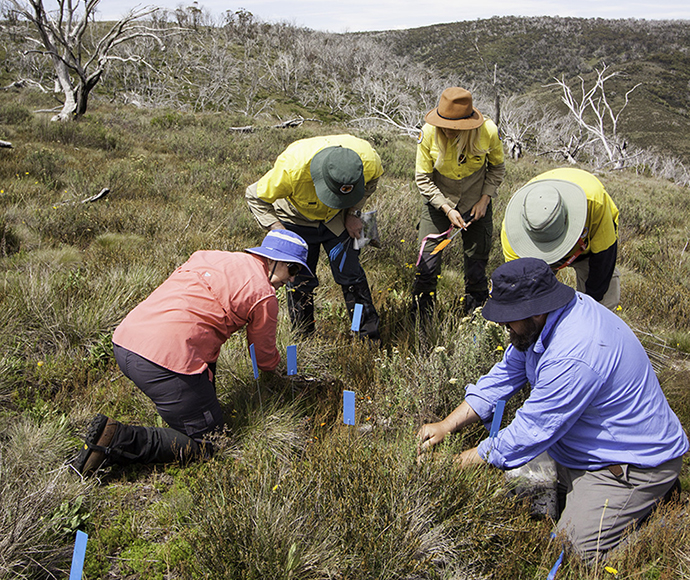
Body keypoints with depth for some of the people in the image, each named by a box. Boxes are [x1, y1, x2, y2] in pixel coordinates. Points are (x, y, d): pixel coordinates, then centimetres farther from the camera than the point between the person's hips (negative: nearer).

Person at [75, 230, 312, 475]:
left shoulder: (207, 256, 20)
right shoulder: (264, 295, 1)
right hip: (164, 359, -8)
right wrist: (277, 366, 39)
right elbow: (264, 356, 15)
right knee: (205, 444, 4)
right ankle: (119, 439, -10)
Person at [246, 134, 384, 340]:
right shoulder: (291, 168, -41)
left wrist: (353, 213, -10)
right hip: (297, 219, -2)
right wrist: (279, 231, -32)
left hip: (337, 219, 2)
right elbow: (256, 197, -22)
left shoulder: (368, 160, -32)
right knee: (300, 281, 0)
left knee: (351, 275, -1)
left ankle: (370, 339, 14)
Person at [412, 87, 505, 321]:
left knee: (476, 265, 5)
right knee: (427, 265, -4)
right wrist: (446, 209, -18)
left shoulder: (488, 132, -20)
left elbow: (497, 168, 0)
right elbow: (423, 178, -11)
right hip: (438, 202, 0)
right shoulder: (429, 133, -21)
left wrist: (484, 199, -12)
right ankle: (420, 318, 16)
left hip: (476, 204, 0)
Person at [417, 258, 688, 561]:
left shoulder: (573, 359, -36)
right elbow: (505, 376, 1)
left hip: (633, 465, -9)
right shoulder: (544, 319, -6)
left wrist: (473, 458, -11)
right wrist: (446, 425, -5)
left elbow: (531, 432, -27)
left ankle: (651, 502, 8)